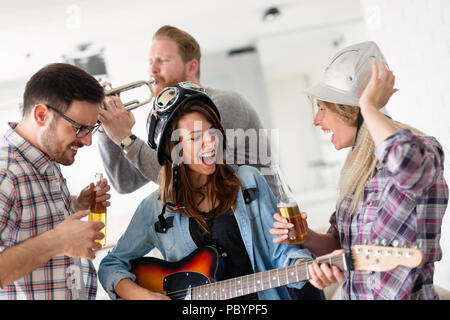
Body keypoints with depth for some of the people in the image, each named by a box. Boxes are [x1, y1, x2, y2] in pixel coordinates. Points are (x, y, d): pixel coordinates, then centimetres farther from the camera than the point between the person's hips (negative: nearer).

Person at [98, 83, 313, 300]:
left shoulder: (248, 181, 8)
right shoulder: (154, 209, 5)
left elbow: (280, 250, 8)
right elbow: (111, 265, 12)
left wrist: (305, 266, -12)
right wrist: (142, 295, -5)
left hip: (261, 294, 1)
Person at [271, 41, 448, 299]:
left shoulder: (423, 149, -13)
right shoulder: (359, 165, 11)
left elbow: (406, 160, -38)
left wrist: (370, 107, -23)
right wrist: (308, 239, -3)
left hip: (406, 295, -7)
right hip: (352, 293, 7)